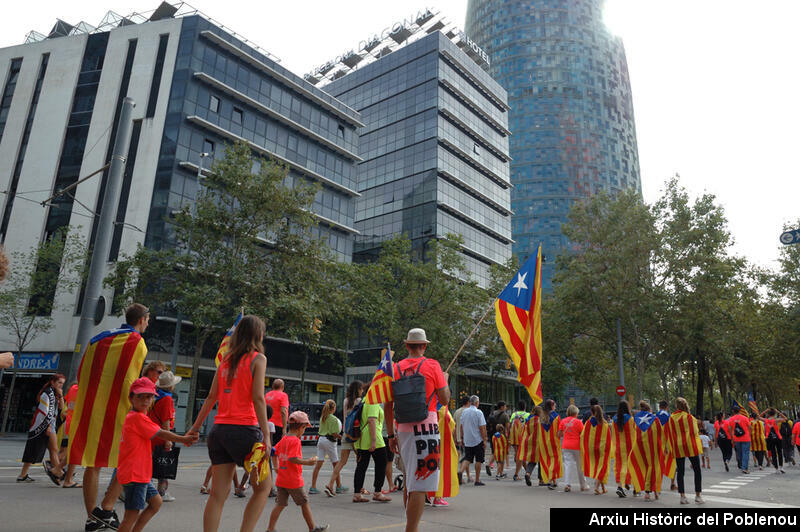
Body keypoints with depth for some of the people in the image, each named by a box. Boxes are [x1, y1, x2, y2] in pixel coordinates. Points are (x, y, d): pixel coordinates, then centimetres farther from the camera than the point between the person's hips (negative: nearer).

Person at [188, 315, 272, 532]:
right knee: (263, 486, 8)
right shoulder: (257, 358, -4)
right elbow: (258, 398, -12)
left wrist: (196, 426, 22)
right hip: (244, 429, -6)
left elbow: (211, 397, 14)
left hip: (219, 430, 6)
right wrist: (266, 434, -14)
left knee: (218, 493, 10)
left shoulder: (226, 359, 13)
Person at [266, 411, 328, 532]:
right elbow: (293, 458, -26)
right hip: (293, 481, -7)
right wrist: (308, 462, -21)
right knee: (305, 503, 7)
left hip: (281, 480, 7)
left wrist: (276, 466, 25)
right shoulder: (296, 441, -17)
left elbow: (274, 452, 16)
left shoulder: (283, 439, 8)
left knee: (280, 504, 11)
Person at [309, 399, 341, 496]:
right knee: (336, 464, 9)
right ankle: (338, 486, 18)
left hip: (320, 440, 6)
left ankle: (313, 487, 0)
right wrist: (342, 438, -2)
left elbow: (321, 430, 14)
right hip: (329, 441, -6)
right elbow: (334, 434, -15)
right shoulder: (334, 419, -10)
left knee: (318, 464, 4)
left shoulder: (322, 417, 11)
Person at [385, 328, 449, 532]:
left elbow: (388, 405, 7)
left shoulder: (396, 368, 7)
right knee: (420, 486, -4)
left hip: (403, 429, 6)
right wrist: (445, 380, 16)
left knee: (409, 482, 20)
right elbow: (445, 400, -2)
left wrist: (391, 434, 13)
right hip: (425, 429, -5)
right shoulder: (432, 365, -4)